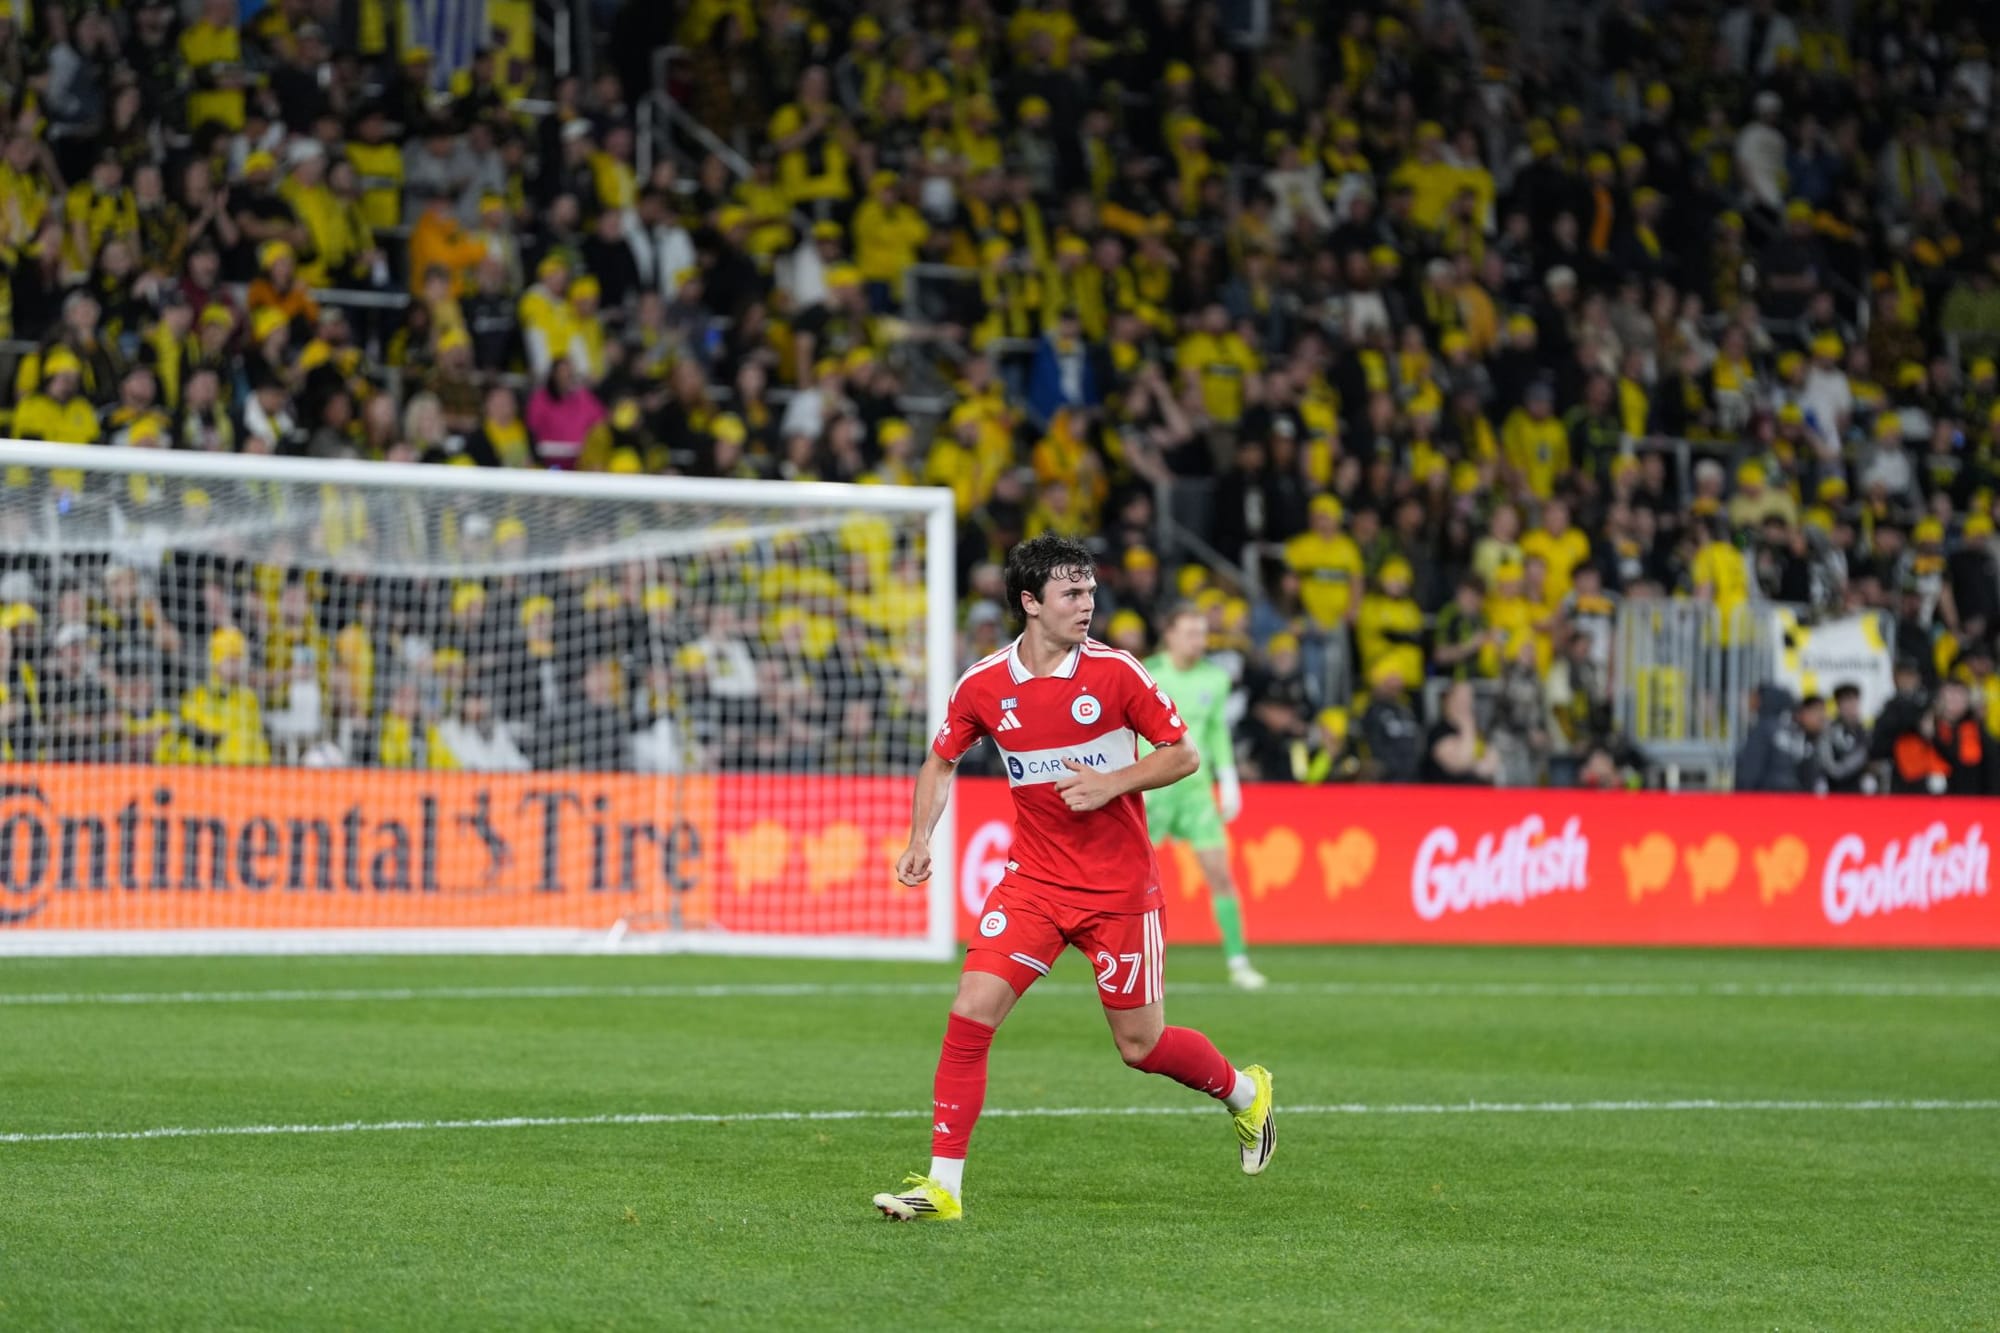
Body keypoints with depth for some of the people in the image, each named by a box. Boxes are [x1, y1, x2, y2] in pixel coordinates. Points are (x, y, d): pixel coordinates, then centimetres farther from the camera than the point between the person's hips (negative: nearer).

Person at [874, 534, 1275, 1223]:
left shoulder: (1115, 671, -10)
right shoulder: (983, 685, -3)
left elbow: (1184, 754, -3)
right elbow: (941, 761, 13)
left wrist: (1113, 783, -19)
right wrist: (920, 839, -1)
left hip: (1120, 887, -2)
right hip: (1034, 879, 2)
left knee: (1142, 1045, 5)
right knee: (972, 1010, -14)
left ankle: (1245, 1093, 36)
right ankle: (943, 1185, -8)